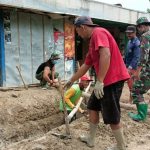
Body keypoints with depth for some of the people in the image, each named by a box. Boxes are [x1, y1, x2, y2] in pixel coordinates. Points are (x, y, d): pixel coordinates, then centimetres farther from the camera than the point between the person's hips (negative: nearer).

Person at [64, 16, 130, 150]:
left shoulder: (98, 32, -11)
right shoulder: (93, 40, 20)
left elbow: (106, 55, -27)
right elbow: (85, 66, 27)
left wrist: (99, 81, -27)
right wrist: (71, 81, 32)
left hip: (113, 79, -10)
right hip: (106, 80, 10)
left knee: (112, 117, -1)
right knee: (93, 107, 18)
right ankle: (91, 138, 31)